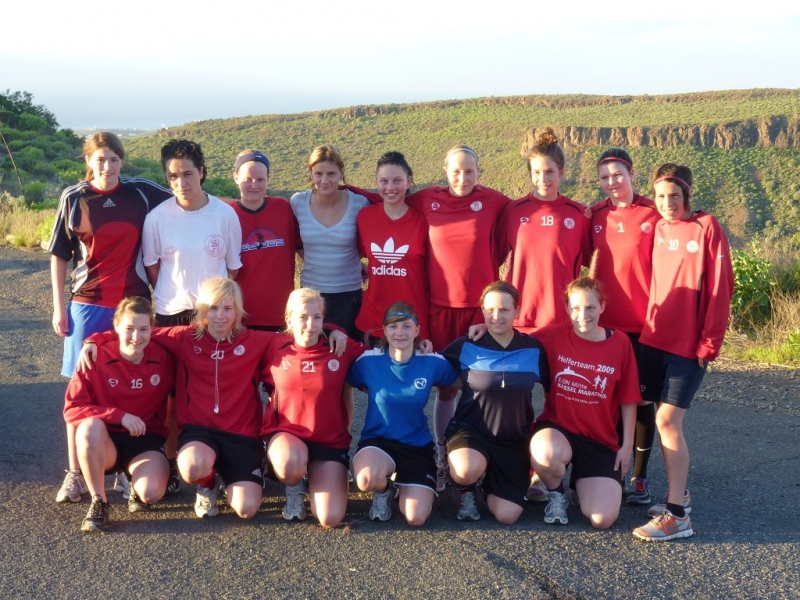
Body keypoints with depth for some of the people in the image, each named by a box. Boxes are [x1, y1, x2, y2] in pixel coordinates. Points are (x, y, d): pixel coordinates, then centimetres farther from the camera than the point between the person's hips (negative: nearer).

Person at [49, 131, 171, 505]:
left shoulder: (142, 193, 0)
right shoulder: (74, 199, 1)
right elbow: (59, 255, 5)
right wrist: (58, 307, 0)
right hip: (87, 305, 0)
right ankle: (75, 473, 10)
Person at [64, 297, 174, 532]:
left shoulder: (164, 358, -6)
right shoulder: (97, 358, -13)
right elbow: (72, 409, -15)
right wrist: (119, 416, -25)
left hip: (147, 441, 1)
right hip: (106, 441, 0)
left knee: (151, 493, -29)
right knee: (90, 426, -36)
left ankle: (135, 480, 11)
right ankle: (99, 502, -17)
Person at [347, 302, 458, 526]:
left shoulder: (433, 363, -9)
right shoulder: (368, 361, -11)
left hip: (418, 445, 1)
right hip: (377, 439, -1)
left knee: (416, 519, -14)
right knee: (367, 479, -37)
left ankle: (401, 484, 22)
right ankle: (384, 489, 3)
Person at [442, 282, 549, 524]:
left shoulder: (534, 349, -3)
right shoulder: (465, 347, -8)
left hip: (515, 439, 2)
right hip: (470, 430, -2)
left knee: (507, 516, -7)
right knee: (467, 471, -37)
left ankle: (492, 483, 29)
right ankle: (466, 492, 3)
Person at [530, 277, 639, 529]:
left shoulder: (620, 343, -4)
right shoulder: (553, 336, -7)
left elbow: (628, 400, 2)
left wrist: (627, 446, 2)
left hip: (602, 441, 1)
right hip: (556, 428, -1)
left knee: (602, 520, -13)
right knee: (546, 455, -40)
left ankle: (583, 481, 25)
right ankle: (556, 493, 0)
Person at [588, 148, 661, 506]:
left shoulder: (653, 215, -4)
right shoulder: (594, 216, 5)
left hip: (643, 323, -2)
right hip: (603, 322, 3)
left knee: (641, 399, 6)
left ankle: (640, 477, 16)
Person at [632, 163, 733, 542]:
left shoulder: (707, 228, -6)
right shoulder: (656, 228, 7)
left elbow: (719, 290, -8)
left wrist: (710, 344, -10)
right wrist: (648, 324, 6)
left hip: (689, 344, -5)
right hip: (654, 338, 5)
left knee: (667, 422, -9)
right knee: (662, 420, 9)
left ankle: (677, 516, -2)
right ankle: (678, 494, 26)